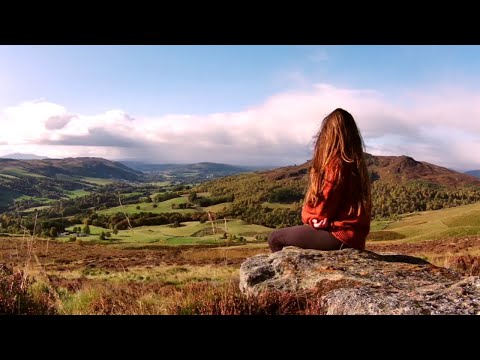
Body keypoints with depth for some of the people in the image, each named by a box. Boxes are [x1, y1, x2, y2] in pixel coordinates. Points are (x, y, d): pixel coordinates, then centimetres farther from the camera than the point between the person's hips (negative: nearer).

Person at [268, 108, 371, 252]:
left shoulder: (335, 164, -17)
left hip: (338, 236, -9)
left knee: (275, 238, 0)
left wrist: (308, 216, 8)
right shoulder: (357, 163, 8)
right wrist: (311, 216, 3)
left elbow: (324, 206, -11)